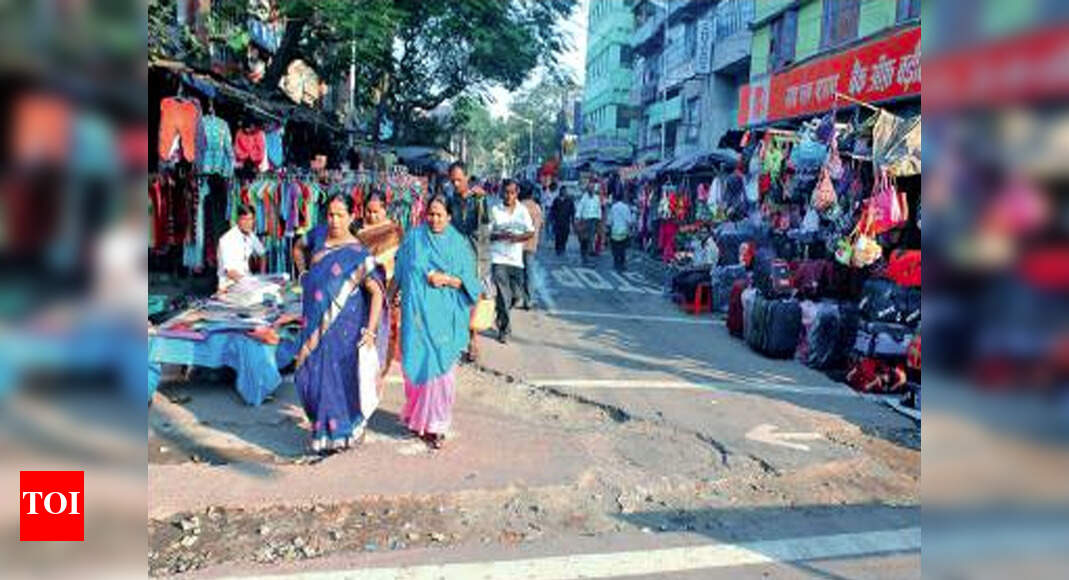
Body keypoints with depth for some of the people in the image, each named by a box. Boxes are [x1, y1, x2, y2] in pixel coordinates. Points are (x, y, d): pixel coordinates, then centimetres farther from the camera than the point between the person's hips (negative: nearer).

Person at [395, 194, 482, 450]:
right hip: (418, 313, 1)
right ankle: (417, 417, 20)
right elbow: (400, 272, 12)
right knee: (417, 364, 1)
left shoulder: (459, 243, 5)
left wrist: (447, 279, -12)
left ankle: (435, 424, 10)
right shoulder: (414, 238, 7)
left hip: (445, 316, -1)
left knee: (441, 367, -2)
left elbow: (469, 281, 3)